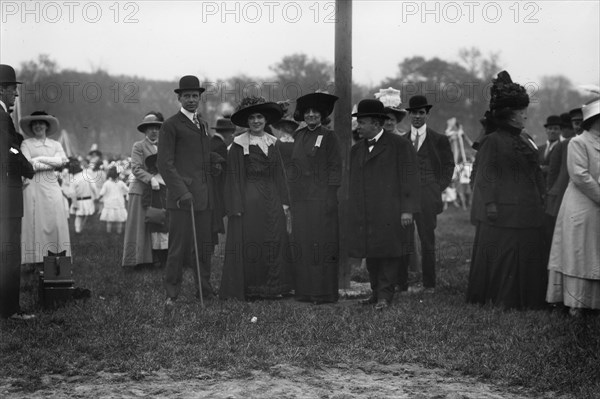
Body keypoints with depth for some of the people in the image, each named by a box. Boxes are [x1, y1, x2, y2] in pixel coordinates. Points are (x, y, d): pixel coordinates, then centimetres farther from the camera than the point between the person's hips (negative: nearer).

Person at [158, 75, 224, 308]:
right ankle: (171, 295, 1)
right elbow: (165, 164, -8)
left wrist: (216, 160, 9)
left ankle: (204, 291, 19)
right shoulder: (170, 126, -2)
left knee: (205, 245, 9)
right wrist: (181, 191, -17)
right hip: (182, 195, -7)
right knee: (180, 246, -6)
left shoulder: (203, 124, 20)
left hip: (205, 196, 7)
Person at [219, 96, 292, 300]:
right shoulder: (239, 145, -1)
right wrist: (236, 206, -10)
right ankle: (247, 289, 3)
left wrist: (284, 201, 6)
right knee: (248, 244, -4)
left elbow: (279, 174, 14)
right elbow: (234, 176, -4)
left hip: (272, 200, 5)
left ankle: (272, 287, 10)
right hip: (248, 199, -5)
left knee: (275, 242, 2)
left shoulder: (272, 144, 13)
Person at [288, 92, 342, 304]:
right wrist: (290, 193, 8)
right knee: (302, 244, 5)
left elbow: (335, 168, -4)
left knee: (322, 244, -3)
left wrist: (331, 196, -11)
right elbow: (292, 167, 16)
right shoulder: (298, 137, 14)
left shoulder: (329, 137, -1)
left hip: (321, 198, -5)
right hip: (300, 199, 5)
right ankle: (304, 290, 11)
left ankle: (324, 292, 1)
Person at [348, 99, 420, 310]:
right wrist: (353, 212, 11)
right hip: (364, 215, 5)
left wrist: (408, 209, -11)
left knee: (388, 252, -2)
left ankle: (385, 295, 5)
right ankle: (376, 291, 16)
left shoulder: (400, 145, -3)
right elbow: (354, 182, 17)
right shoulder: (356, 149, 15)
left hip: (390, 212, -5)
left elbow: (410, 177, -6)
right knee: (371, 254, 6)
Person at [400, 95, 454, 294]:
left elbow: (448, 165, 9)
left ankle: (429, 284, 7)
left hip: (427, 197, -3)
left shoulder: (439, 140, 5)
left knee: (427, 241, 1)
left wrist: (438, 189, -1)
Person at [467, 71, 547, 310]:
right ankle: (500, 299, 8)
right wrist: (490, 203, -17)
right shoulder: (493, 141, -6)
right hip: (503, 211, -7)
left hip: (528, 212, 7)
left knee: (527, 256, 9)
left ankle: (526, 299, 17)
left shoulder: (526, 141, 15)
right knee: (501, 255, -1)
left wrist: (541, 200, 12)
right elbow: (485, 175, -10)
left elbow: (535, 173, 18)